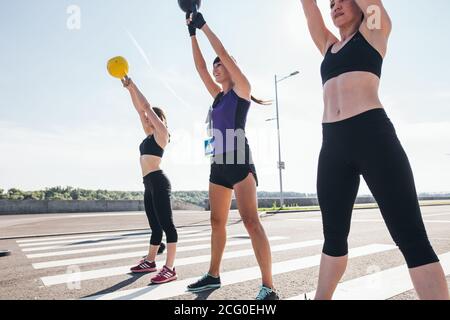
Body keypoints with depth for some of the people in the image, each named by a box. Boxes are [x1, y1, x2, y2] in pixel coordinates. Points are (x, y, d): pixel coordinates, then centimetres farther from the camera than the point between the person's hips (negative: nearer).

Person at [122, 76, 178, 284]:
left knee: (166, 223, -11)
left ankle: (170, 269, -10)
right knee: (155, 226, 16)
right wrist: (130, 89, 18)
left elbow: (146, 106, -3)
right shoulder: (150, 134, 21)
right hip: (150, 185, 10)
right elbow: (139, 109, 22)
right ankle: (150, 261, 27)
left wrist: (133, 86, 4)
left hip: (158, 182, -10)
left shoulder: (162, 132, -1)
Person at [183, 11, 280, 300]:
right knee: (217, 221, 11)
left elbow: (223, 52, -3)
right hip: (219, 163, 8)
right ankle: (213, 275, 23)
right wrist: (192, 33, 21)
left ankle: (269, 288, -14)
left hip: (240, 161, -8)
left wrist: (204, 25, 5)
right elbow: (200, 67, 20)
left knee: (251, 220, -16)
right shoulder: (218, 95, 20)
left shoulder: (242, 89, 2)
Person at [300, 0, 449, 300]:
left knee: (411, 236, -8)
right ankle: (322, 297, 22)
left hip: (372, 133, -5)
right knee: (334, 234, 10)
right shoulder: (329, 46, 27)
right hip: (333, 143, 5)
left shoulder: (375, 29, 16)